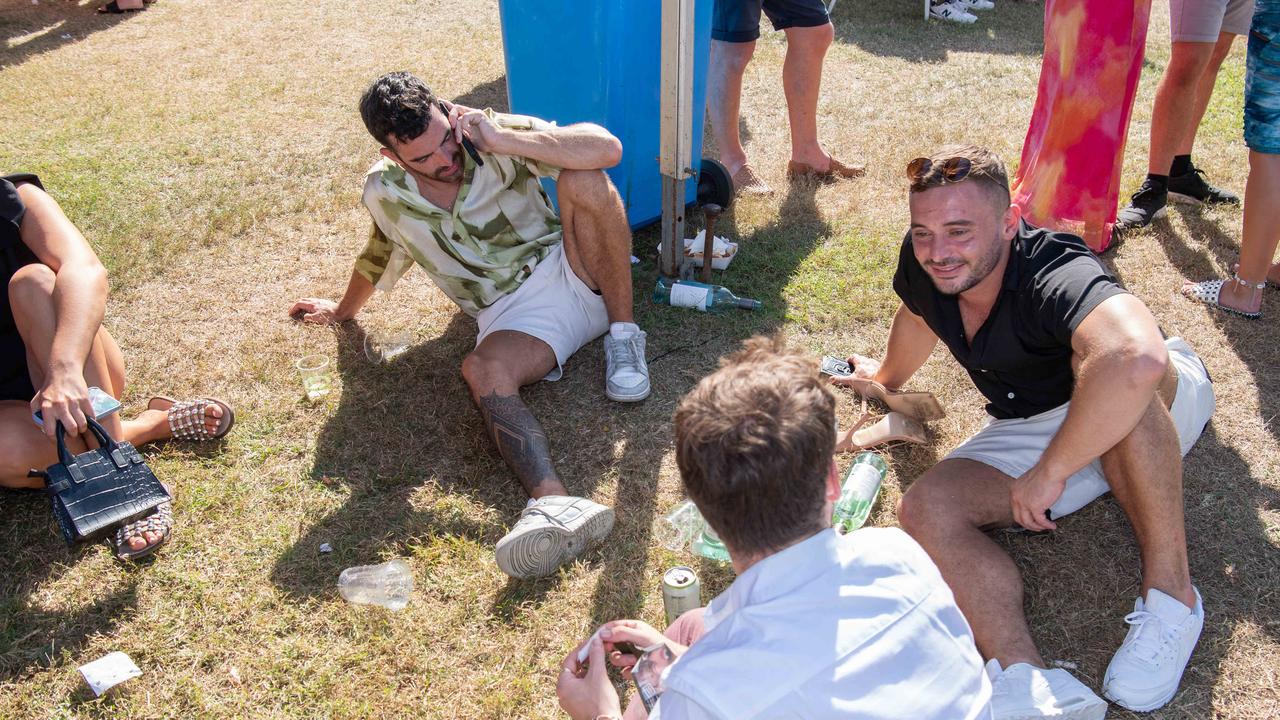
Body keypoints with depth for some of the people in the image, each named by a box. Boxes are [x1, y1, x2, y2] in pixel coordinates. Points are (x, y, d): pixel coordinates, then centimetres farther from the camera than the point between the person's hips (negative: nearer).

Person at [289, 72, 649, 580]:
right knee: (483, 370, -35)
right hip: (514, 312, 1)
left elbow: (608, 149, -20)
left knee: (582, 180, -28)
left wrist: (505, 140, -24)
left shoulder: (492, 136, -9)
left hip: (568, 268, 0)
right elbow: (379, 254, 24)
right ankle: (554, 503, -60)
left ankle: (623, 336, -19)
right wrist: (345, 310, 39)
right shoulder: (386, 193, 0)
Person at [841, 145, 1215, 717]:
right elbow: (918, 317, 11)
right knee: (925, 507, -21)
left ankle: (1170, 591, -26)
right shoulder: (925, 263, -15)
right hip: (1028, 430, 6)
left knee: (1115, 371, -40)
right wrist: (886, 379, 29)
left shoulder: (1057, 275, -36)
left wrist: (1048, 473, -45)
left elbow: (1138, 359, -58)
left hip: (1160, 406, -5)